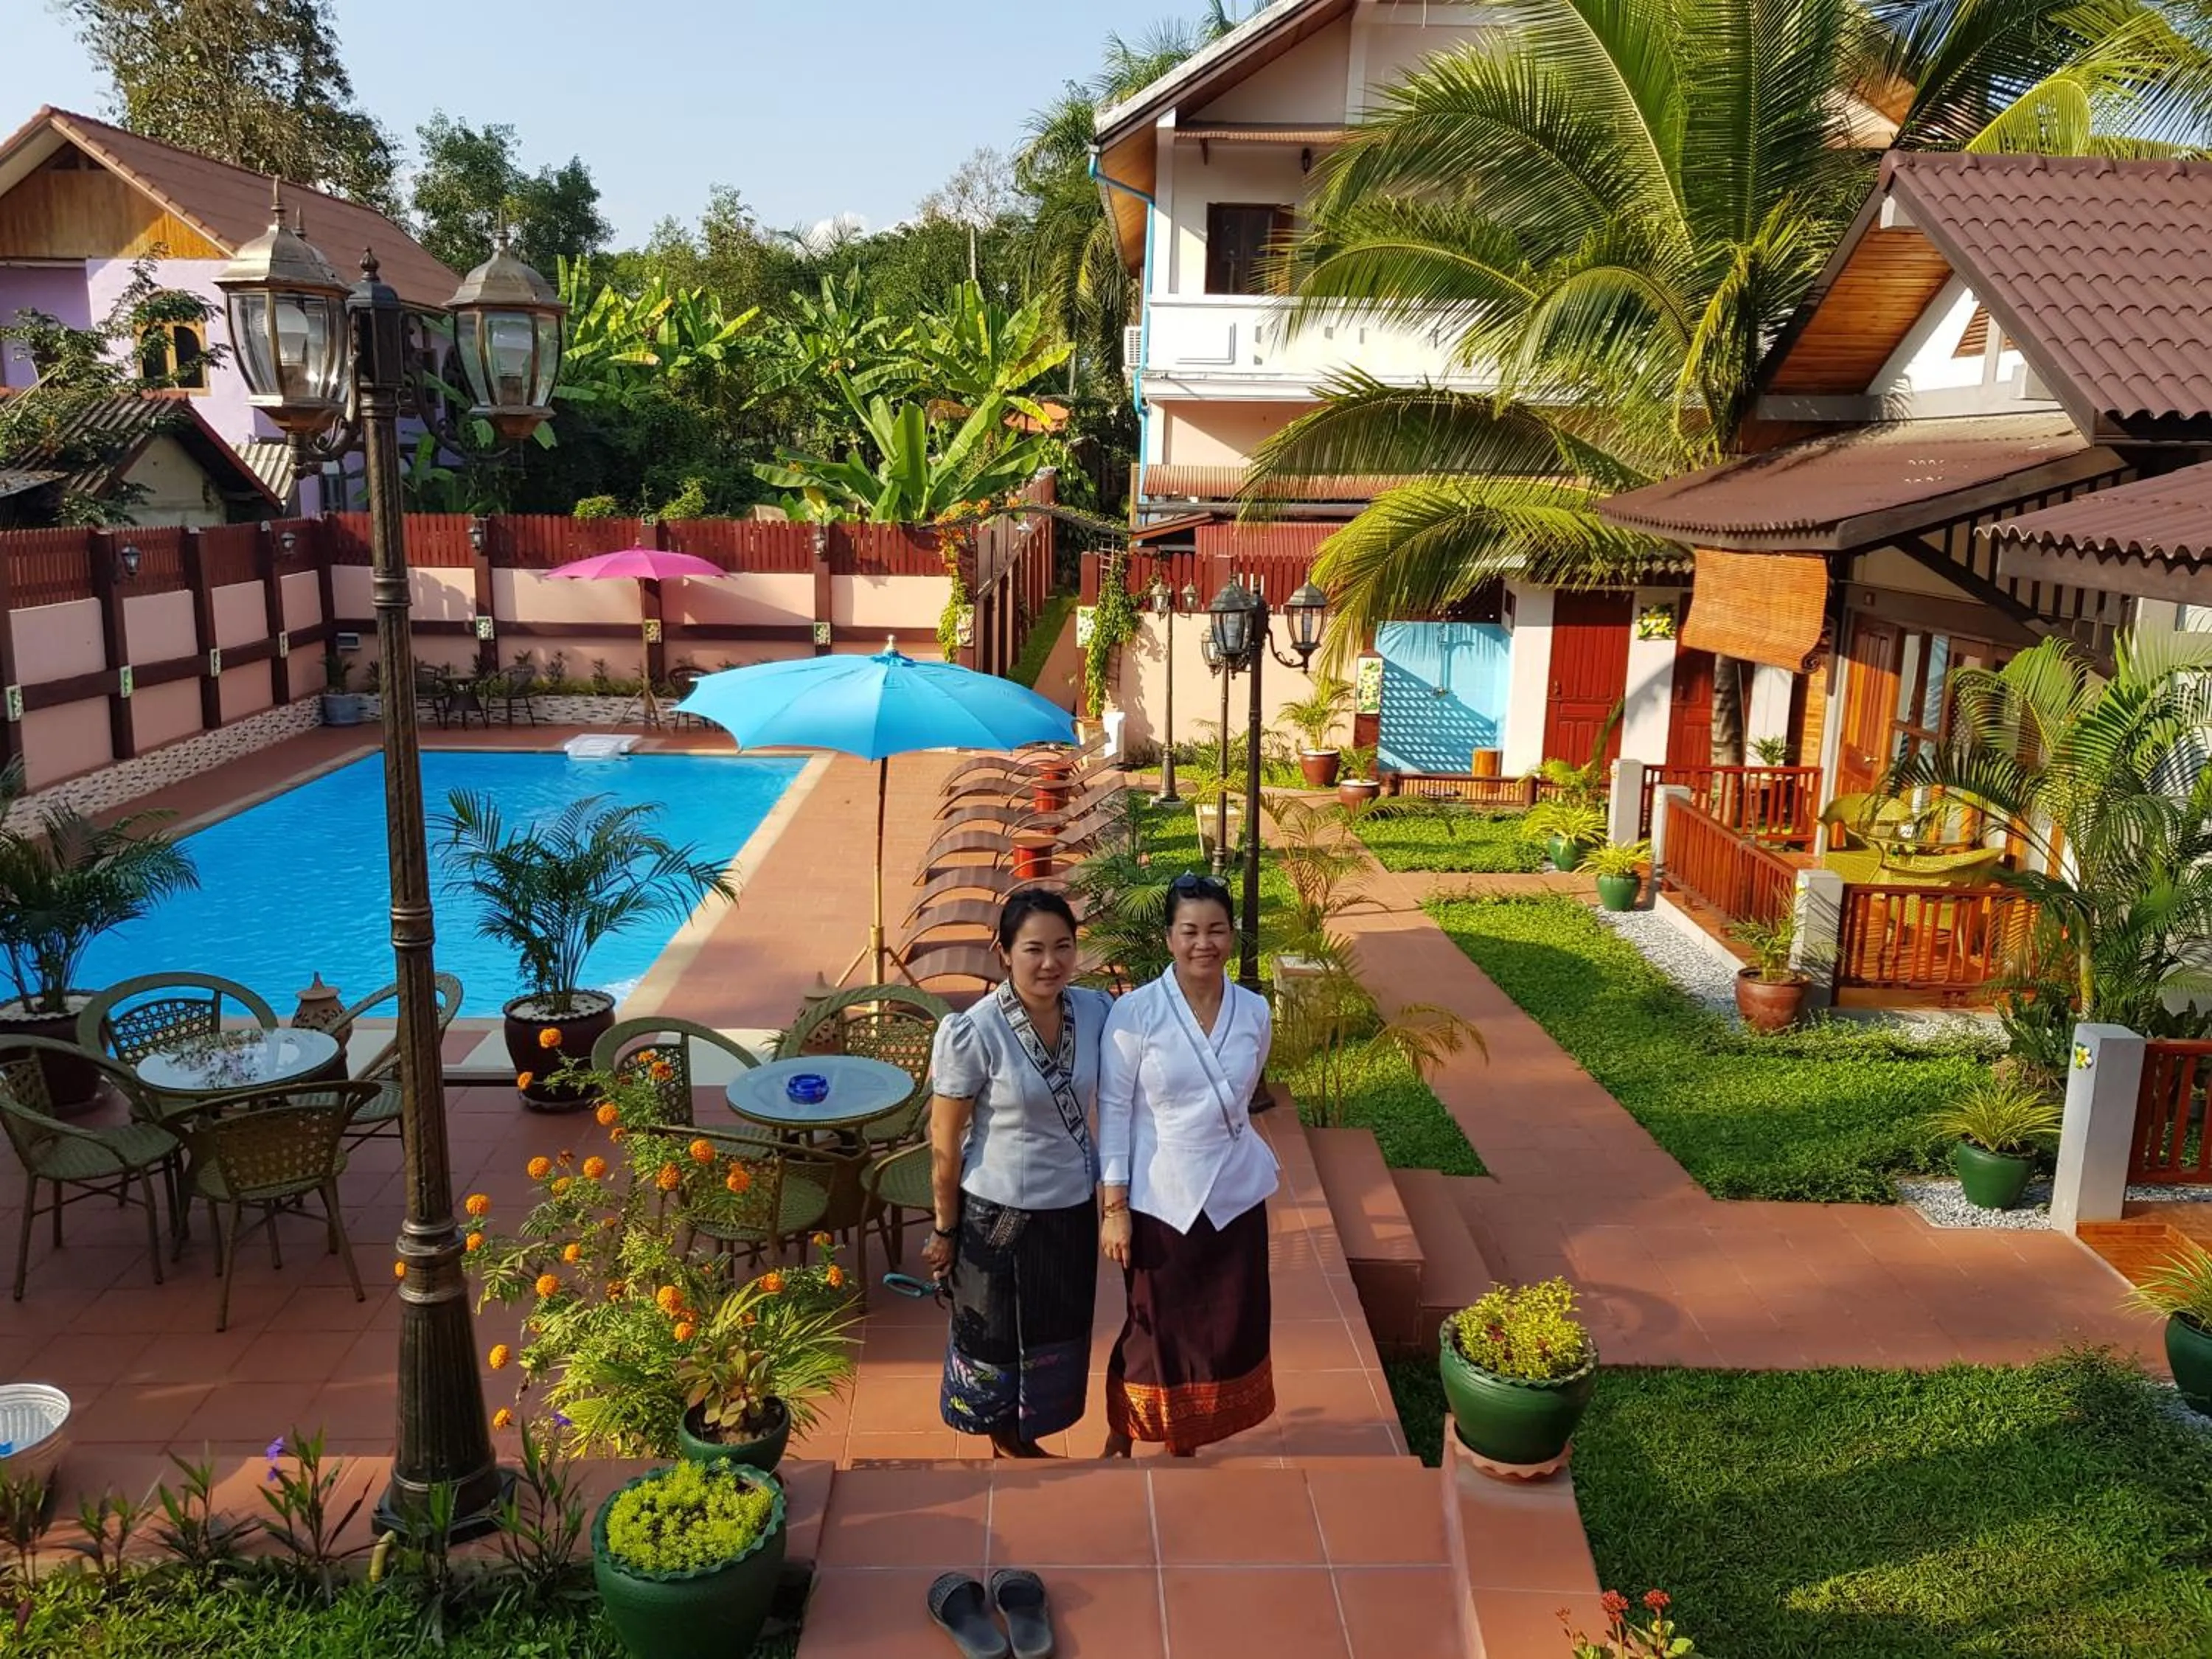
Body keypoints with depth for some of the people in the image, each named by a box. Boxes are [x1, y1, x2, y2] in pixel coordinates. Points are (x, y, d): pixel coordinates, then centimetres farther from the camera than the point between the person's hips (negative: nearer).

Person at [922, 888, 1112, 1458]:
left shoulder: (1096, 1011, -10)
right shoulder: (974, 1032, -23)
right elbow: (944, 1143, -14)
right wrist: (945, 1229, -7)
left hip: (1072, 1208, 5)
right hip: (998, 1213, -5)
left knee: (1055, 1337, 21)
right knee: (996, 1339, 16)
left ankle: (1023, 1441, 46)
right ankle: (1004, 1443, 43)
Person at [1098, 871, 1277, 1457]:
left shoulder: (1255, 1013, -2)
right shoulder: (1135, 1012, -13)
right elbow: (1113, 1111, -10)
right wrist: (1113, 1205, -11)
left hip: (1235, 1195, 4)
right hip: (1159, 1199, -3)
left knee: (1225, 1328, 13)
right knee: (1156, 1328, 9)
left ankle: (1185, 1446, 35)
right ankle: (1120, 1436, 35)